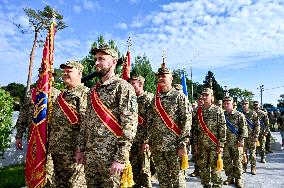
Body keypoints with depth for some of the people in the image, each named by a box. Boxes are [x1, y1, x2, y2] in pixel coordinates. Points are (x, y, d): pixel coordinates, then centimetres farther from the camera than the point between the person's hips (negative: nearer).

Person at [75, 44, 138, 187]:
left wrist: (121, 158, -19)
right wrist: (81, 148, 12)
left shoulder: (123, 87, -10)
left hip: (111, 156, -6)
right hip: (90, 156, 7)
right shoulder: (93, 90, 12)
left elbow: (130, 125, -16)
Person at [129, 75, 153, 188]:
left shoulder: (149, 98, -8)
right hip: (133, 139, 7)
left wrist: (147, 140, -18)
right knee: (134, 166, 15)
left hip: (143, 140, -7)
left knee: (144, 168, 2)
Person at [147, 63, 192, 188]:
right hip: (157, 146, 5)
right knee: (162, 178, 14)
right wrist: (150, 141, 9)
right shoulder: (155, 99, 12)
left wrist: (183, 144, -14)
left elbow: (187, 120, -9)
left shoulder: (179, 97, -4)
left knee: (177, 177, 4)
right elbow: (151, 121, 14)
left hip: (173, 145, -5)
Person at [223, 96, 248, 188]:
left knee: (237, 161, 4)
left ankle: (238, 179, 17)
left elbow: (244, 128, -6)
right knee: (227, 161, 9)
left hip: (236, 143, -3)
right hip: (225, 143, 4)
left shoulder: (239, 115, -4)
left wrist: (241, 140, -13)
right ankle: (230, 177, 23)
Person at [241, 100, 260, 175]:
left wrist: (256, 136, -9)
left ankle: (253, 168, 14)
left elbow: (257, 126, -3)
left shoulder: (253, 113, -1)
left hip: (251, 136, -2)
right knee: (243, 152, 7)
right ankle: (244, 167, 17)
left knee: (252, 153, 4)